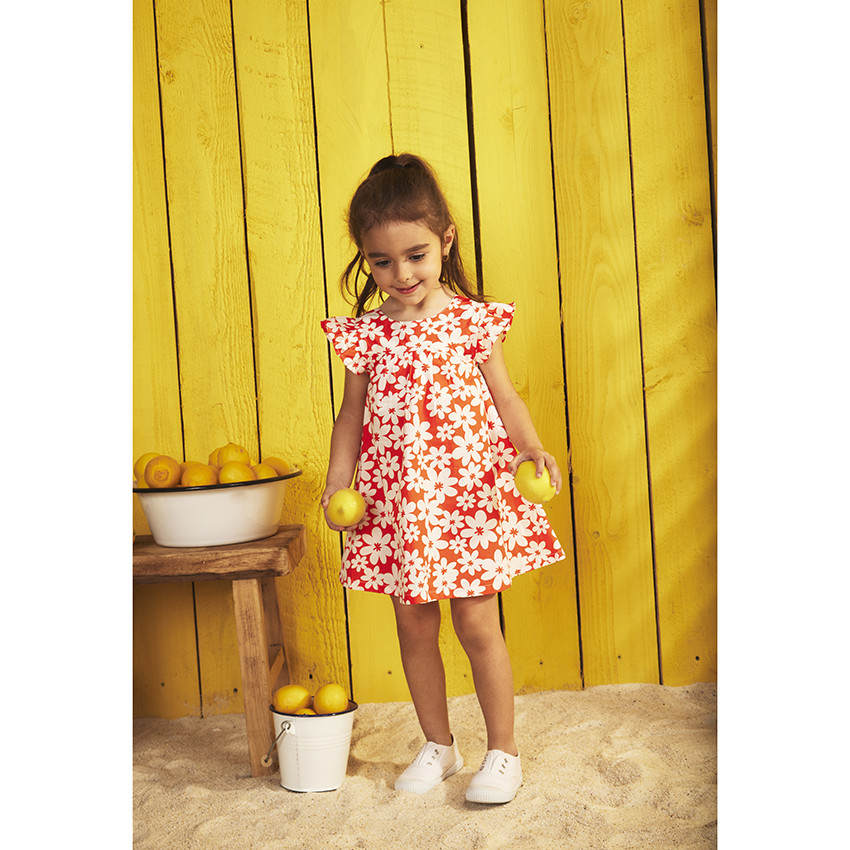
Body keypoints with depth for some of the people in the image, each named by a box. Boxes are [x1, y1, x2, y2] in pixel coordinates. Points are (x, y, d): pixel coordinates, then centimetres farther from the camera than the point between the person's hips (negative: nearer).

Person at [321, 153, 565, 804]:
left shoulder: (472, 319, -2)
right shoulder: (363, 333, 2)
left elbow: (505, 397, 2)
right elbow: (352, 415, 8)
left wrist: (532, 448, -14)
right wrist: (337, 481, -3)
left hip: (468, 493, -2)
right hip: (396, 501, 3)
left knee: (477, 624, 2)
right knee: (415, 626, 12)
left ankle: (503, 751, 22)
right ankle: (438, 745, 32)